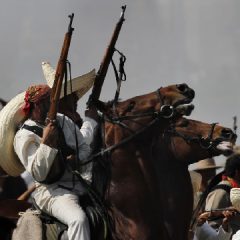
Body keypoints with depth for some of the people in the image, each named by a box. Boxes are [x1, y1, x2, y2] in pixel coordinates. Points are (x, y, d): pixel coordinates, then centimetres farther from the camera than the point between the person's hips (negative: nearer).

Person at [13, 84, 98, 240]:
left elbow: (84, 145, 16)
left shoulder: (63, 120, 11)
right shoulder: (24, 137, -9)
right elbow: (38, 174, -17)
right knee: (78, 218, -34)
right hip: (52, 190, -8)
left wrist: (77, 158, -8)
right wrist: (46, 142, -23)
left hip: (81, 180, 8)